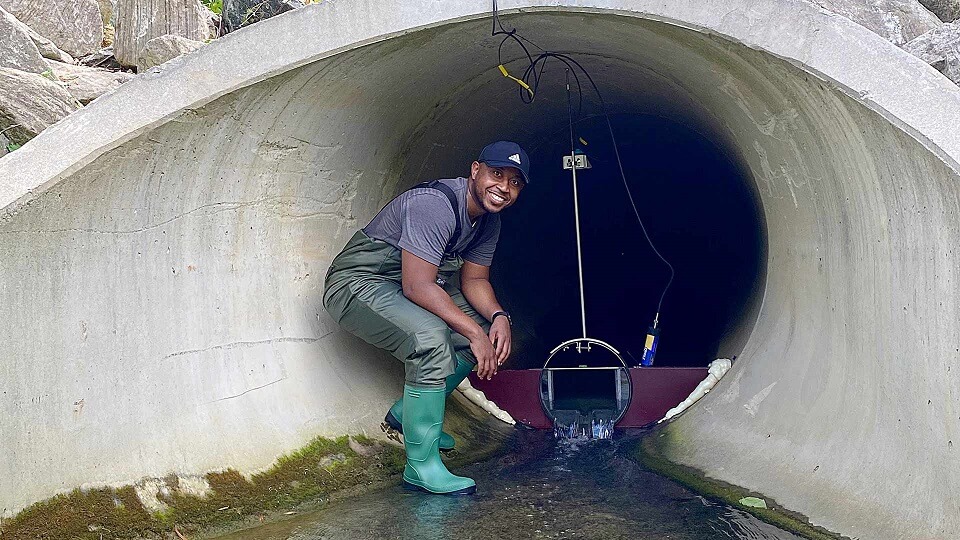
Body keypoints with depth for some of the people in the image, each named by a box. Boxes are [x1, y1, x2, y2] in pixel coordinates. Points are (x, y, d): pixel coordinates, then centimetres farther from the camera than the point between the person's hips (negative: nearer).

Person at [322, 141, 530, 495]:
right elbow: (417, 286, -32)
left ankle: (406, 412, 15)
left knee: (488, 328, 6)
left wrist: (498, 317, -13)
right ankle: (421, 466, -21)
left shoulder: (488, 221, 3)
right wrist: (474, 333, -31)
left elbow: (474, 279, 8)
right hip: (358, 283, -10)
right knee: (432, 339, -33)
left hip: (408, 285, 10)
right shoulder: (434, 204, -28)